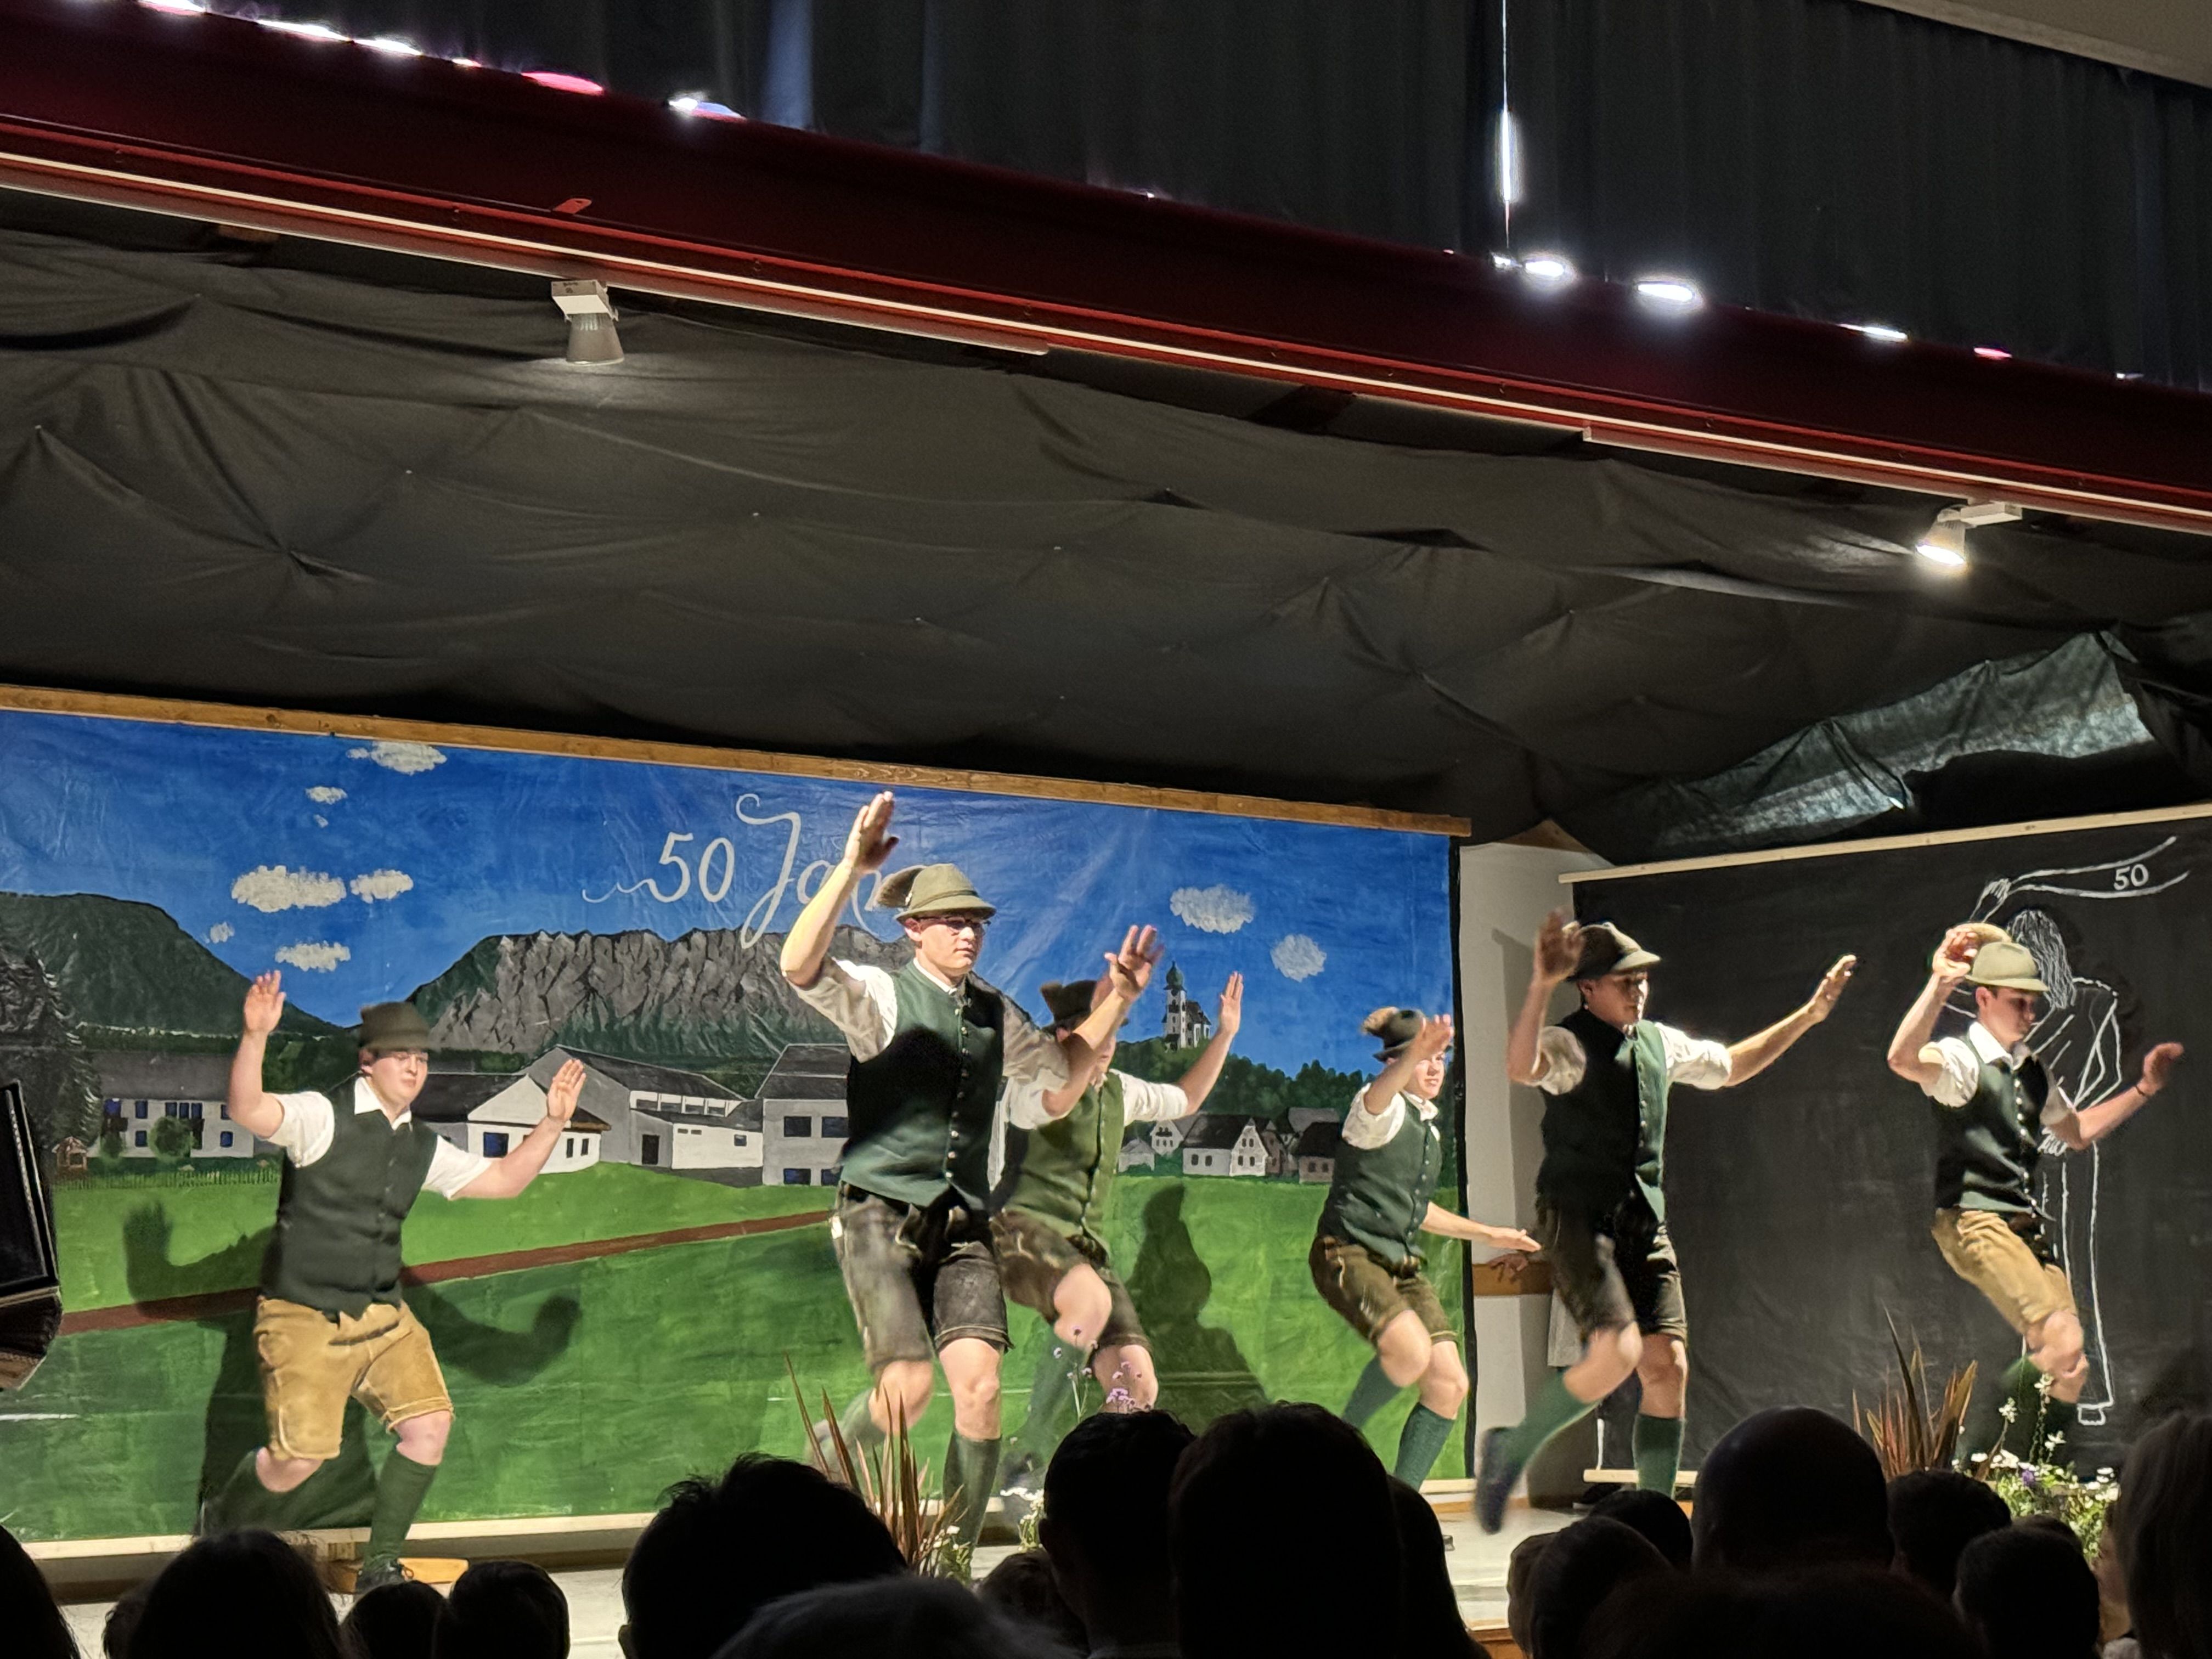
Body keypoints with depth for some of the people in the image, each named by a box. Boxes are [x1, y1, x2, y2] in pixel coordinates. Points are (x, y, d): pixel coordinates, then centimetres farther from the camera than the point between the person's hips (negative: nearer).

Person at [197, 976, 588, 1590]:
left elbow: (502, 1179, 16)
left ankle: (380, 1567, 9)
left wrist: (552, 1123, 4)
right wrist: (255, 1036, -42)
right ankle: (219, 1522, 23)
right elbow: (248, 1112, -27)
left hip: (382, 1317, 6)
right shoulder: (323, 1117, -10)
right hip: (305, 1318, -6)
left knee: (430, 1424, -7)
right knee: (301, 1457, -11)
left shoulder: (424, 1148, 10)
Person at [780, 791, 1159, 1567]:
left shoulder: (996, 1013, 16)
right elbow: (799, 965, -23)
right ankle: (823, 1466, 17)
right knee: (908, 1387, -16)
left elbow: (1060, 1067, 32)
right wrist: (853, 868, -30)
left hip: (963, 1224, 5)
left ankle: (954, 1557, 3)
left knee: (979, 1389, -12)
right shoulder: (880, 995, -3)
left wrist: (1118, 999, 20)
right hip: (882, 1214, -5)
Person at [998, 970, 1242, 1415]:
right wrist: (1101, 1016, -41)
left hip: (1085, 1246, 7)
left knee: (1139, 1385, -9)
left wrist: (1224, 1035, 26)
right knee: (1092, 1302, -38)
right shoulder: (1032, 1082, -5)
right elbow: (1055, 1102, -31)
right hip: (1026, 1228, -7)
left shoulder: (1120, 1091, 17)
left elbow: (1186, 1099, 36)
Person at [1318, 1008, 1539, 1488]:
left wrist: (1487, 1234, 34)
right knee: (1410, 1350, -32)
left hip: (1401, 1263, 8)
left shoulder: (1430, 1125, 18)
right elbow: (1378, 1094, -36)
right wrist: (1411, 1059, -57)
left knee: (1450, 1384, -5)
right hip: (1349, 1253, -8)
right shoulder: (1382, 1109, -7)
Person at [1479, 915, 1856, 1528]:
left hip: (1645, 1222, 7)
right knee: (1617, 1352, -24)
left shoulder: (1661, 1042, 14)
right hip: (1578, 1218, -7)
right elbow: (1520, 1066, -34)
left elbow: (1731, 1066, 32)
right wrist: (1540, 986, -46)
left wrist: (1808, 1016, 31)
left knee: (1668, 1368, -2)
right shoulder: (1571, 1043, -10)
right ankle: (1510, 1453, -2)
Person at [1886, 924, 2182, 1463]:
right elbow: (1903, 1060, -32)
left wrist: (2143, 1089, 27)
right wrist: (1939, 984, -40)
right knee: (2060, 1342, -22)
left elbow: (2077, 1131, 35)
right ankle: (1969, 1465, -7)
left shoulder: (2031, 1071, 19)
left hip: (2027, 1224, 9)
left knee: (2069, 1371, 5)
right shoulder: (1961, 1060, -8)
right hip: (1975, 1222, -9)